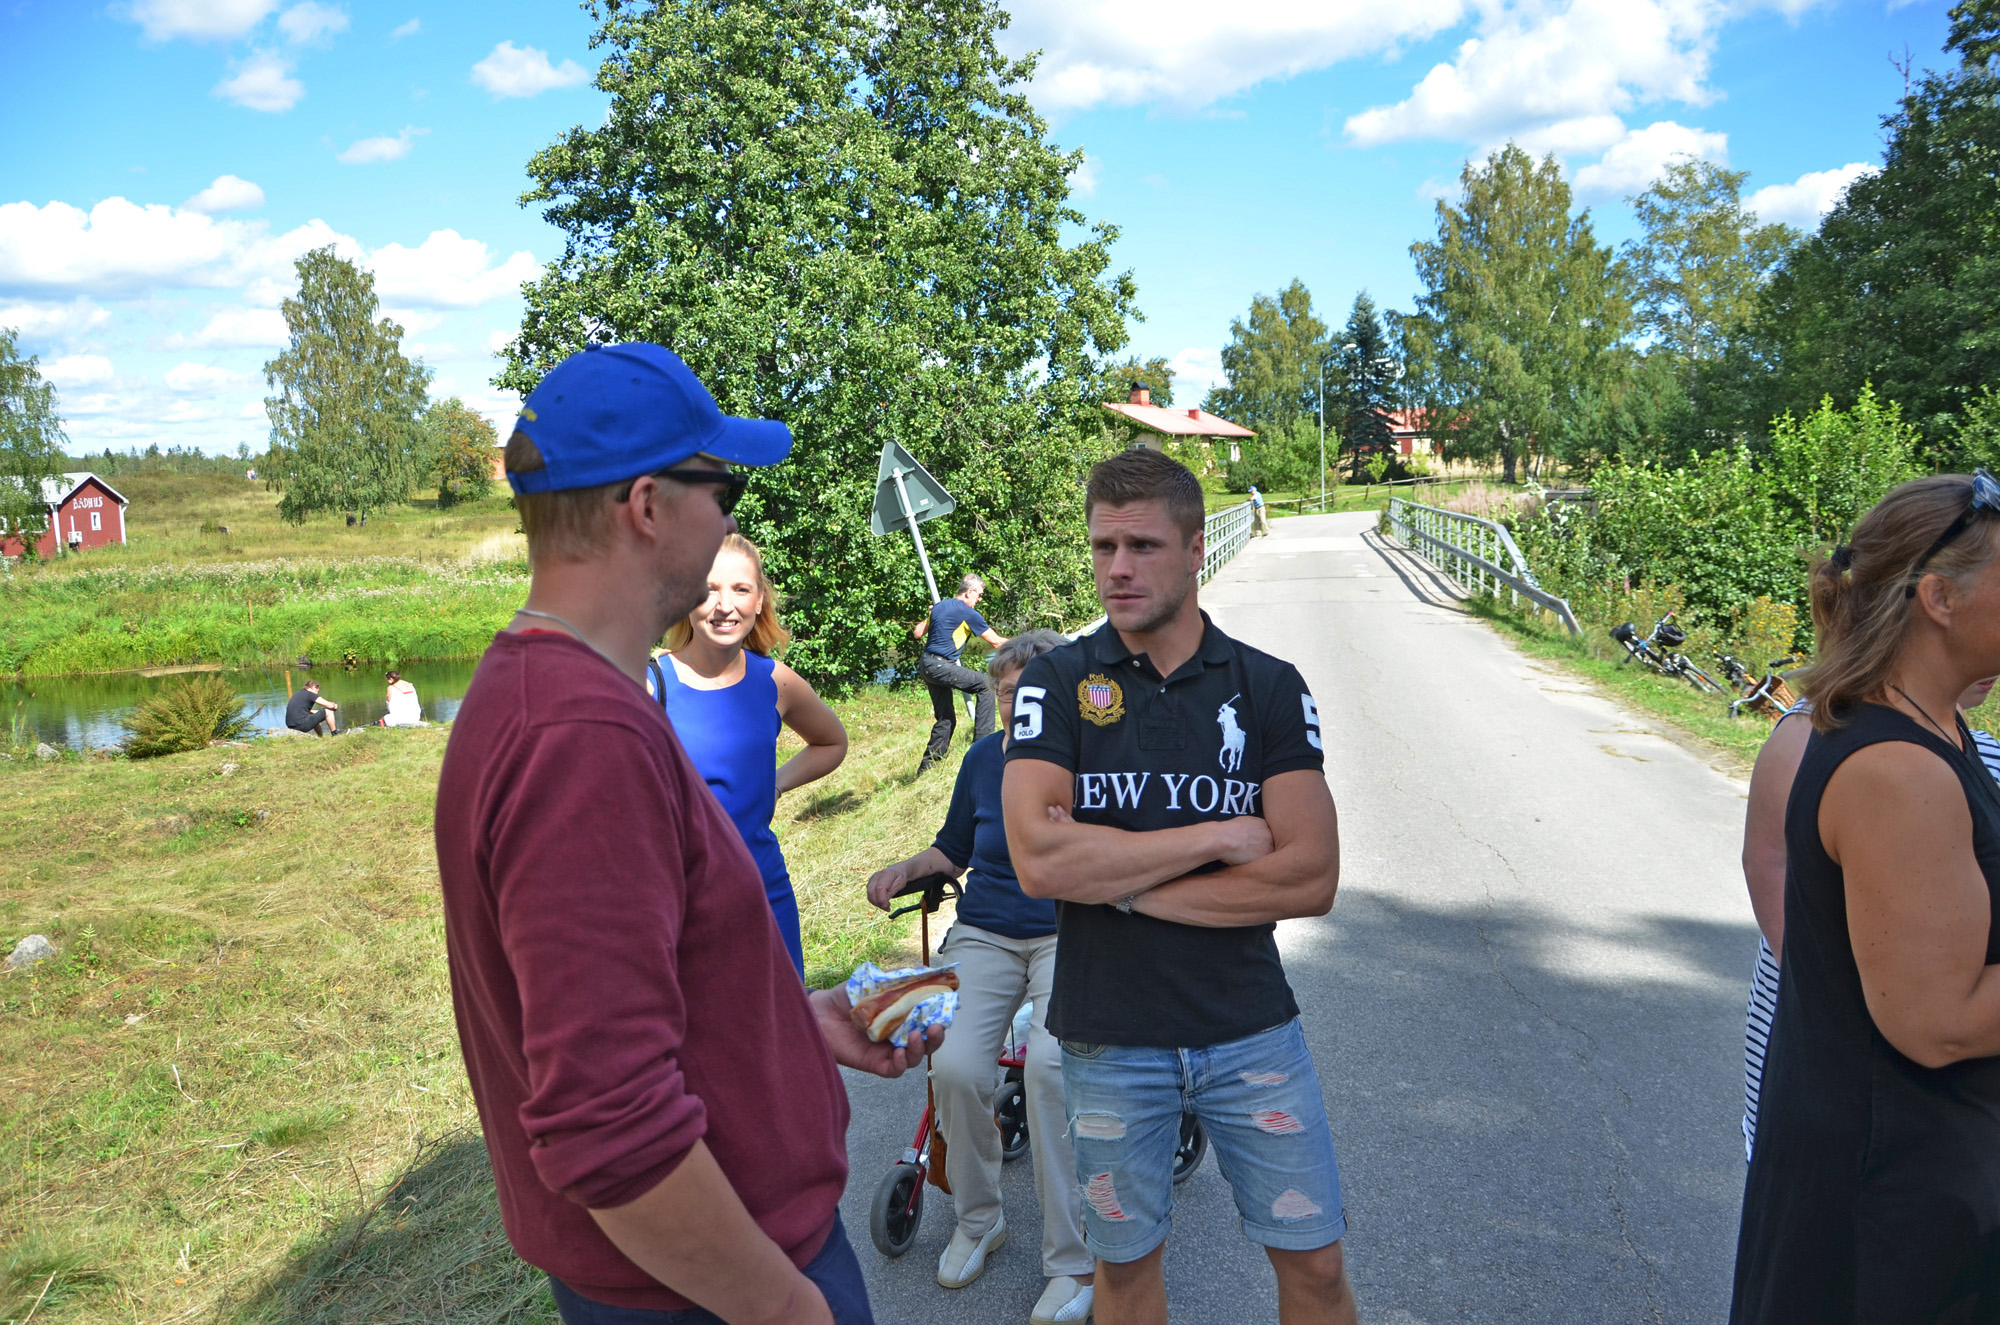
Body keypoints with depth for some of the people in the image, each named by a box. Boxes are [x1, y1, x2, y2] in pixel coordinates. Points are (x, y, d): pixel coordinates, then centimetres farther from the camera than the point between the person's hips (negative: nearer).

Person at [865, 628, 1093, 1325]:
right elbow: (953, 848, 22)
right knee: (954, 1066, -23)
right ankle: (976, 1221, 7)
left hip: (1070, 935, -3)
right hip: (985, 934, 3)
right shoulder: (983, 756, 9)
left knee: (1049, 1063, -31)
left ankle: (1072, 1260, -14)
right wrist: (905, 868, 3)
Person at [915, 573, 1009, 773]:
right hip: (940, 665, -9)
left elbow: (918, 633, 19)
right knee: (985, 685, -6)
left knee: (946, 719, 14)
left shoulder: (939, 606, 15)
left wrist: (929, 616, 35)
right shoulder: (968, 613, -7)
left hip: (926, 665, 9)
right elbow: (995, 642, -3)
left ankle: (928, 764, 16)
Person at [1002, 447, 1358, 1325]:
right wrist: (1223, 835, -17)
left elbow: (1311, 879, -12)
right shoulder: (1055, 684, -6)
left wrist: (1120, 882, -16)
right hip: (1109, 1034, 0)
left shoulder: (1270, 688, -3)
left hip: (1250, 1027, 1)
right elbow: (1038, 859, -20)